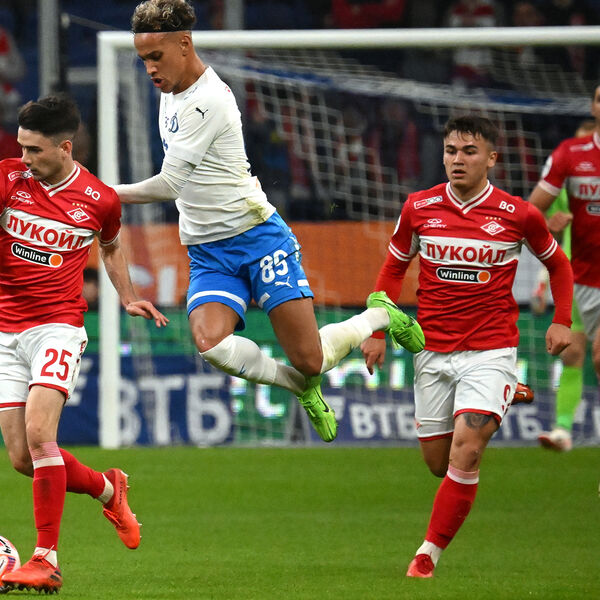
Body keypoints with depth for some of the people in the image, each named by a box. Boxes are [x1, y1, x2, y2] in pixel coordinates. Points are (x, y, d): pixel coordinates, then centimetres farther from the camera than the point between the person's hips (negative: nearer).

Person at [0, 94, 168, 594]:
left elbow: (111, 248, 20)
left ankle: (47, 560, -20)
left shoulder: (99, 200, -1)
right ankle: (107, 489, 30)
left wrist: (128, 299, 12)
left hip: (58, 325, -3)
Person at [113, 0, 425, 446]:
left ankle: (380, 316, 24)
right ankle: (303, 388, 2)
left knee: (310, 361, -8)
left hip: (257, 236, -7)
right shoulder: (171, 90, 8)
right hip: (208, 253, 7)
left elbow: (169, 185, -18)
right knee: (210, 342, -23)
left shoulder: (206, 101, -21)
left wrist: (113, 195, -7)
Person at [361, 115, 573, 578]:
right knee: (438, 462, 9)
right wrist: (377, 331, 7)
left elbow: (557, 263, 13)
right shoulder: (419, 208, 0)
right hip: (433, 353, 3)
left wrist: (562, 322, 3)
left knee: (465, 451, -20)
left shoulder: (518, 214, -4)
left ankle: (430, 554, -9)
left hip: (490, 352, -3)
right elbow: (394, 267, 15)